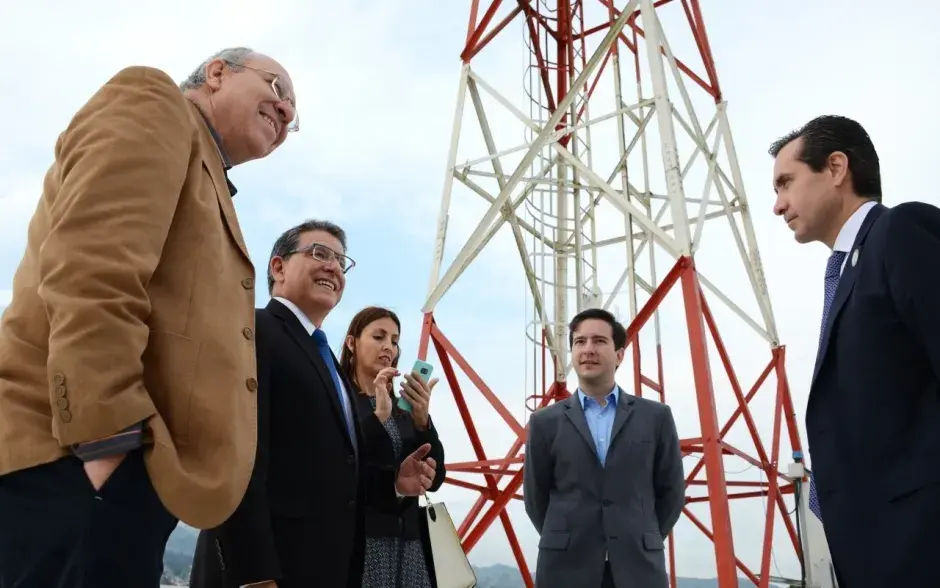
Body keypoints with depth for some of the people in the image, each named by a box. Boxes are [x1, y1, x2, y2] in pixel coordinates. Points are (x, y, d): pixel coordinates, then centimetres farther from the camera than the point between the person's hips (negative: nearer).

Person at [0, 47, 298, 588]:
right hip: (75, 458, -9)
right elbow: (91, 264, -15)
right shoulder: (152, 104, 3)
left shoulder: (209, 188, 30)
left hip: (134, 466, 9)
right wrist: (109, 435, -23)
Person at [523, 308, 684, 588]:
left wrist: (642, 542, 10)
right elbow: (535, 496, 9)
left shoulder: (656, 416, 4)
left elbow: (671, 491, 10)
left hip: (638, 566, 1)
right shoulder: (545, 422, 2)